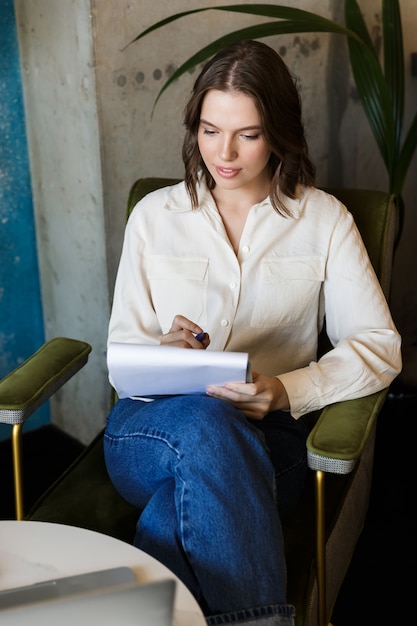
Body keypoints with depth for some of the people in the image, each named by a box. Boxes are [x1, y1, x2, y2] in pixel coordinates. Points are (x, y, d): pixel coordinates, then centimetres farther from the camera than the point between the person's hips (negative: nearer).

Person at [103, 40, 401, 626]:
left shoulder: (323, 219, 6)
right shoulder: (155, 215, 10)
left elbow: (380, 345, -1)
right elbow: (122, 352, 8)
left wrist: (287, 391, -19)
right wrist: (165, 355, -18)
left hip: (263, 437, -1)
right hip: (151, 426, 2)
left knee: (179, 520, -37)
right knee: (207, 419, -37)